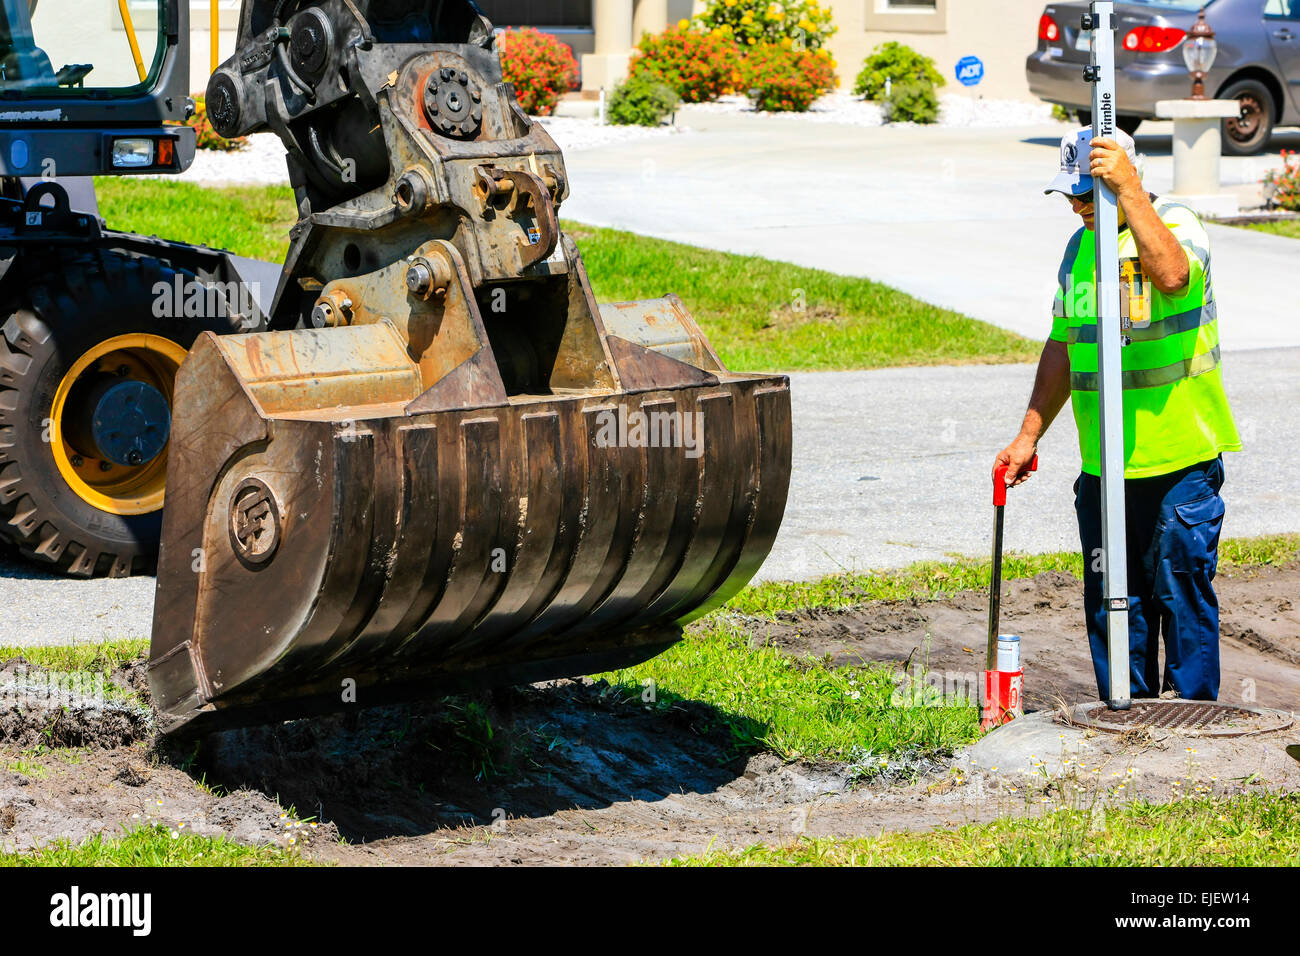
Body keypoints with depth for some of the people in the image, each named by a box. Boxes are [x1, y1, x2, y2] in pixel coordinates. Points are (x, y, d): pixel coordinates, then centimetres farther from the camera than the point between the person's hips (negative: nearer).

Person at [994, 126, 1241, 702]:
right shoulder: (1079, 248, 14)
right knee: (1111, 599, 8)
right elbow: (1062, 348, 22)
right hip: (1102, 466, 6)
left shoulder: (1176, 224, -6)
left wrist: (1128, 190, -32)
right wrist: (1030, 434, 19)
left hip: (1180, 461, -6)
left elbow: (1171, 275, -32)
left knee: (1182, 586, -3)